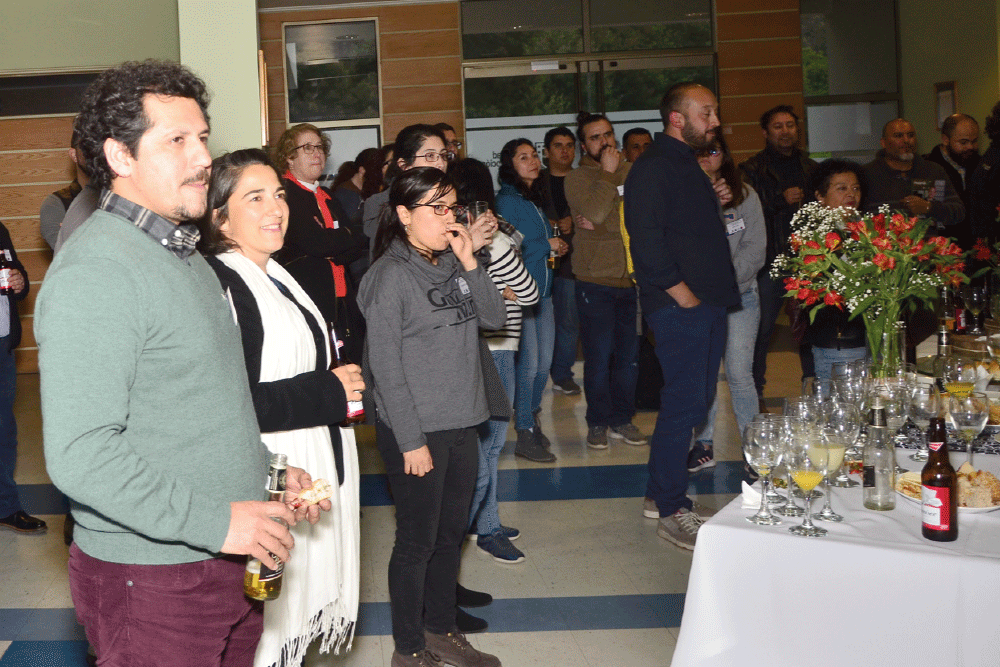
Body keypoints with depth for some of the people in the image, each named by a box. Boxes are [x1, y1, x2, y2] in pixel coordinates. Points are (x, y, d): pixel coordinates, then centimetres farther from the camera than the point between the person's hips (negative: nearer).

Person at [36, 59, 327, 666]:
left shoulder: (185, 255, 14)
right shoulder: (95, 273, -18)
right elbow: (80, 455, -25)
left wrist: (269, 471, 10)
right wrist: (216, 521, -23)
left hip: (231, 559, 9)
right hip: (151, 581, -9)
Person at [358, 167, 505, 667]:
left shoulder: (453, 264, 7)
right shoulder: (391, 274, -13)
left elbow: (495, 317, 4)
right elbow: (385, 365, -15)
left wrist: (470, 263, -8)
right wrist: (411, 440, -15)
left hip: (461, 424, 7)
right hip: (415, 430, -7)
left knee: (451, 533, 17)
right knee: (417, 541, 4)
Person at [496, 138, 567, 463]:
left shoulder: (534, 199, 16)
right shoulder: (506, 201, -10)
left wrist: (556, 247, 5)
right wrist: (547, 245, -11)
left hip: (542, 292, 8)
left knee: (544, 363, 12)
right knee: (528, 365, -5)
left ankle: (530, 418, 29)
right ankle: (525, 436, 5)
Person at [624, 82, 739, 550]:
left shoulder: (688, 163, 21)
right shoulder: (653, 168, -11)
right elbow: (647, 240, -20)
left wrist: (719, 202, 13)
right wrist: (681, 293, -19)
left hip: (707, 302, 10)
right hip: (679, 305, -10)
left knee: (695, 400, 13)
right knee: (683, 403, -7)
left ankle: (659, 492, 24)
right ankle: (671, 511, 3)